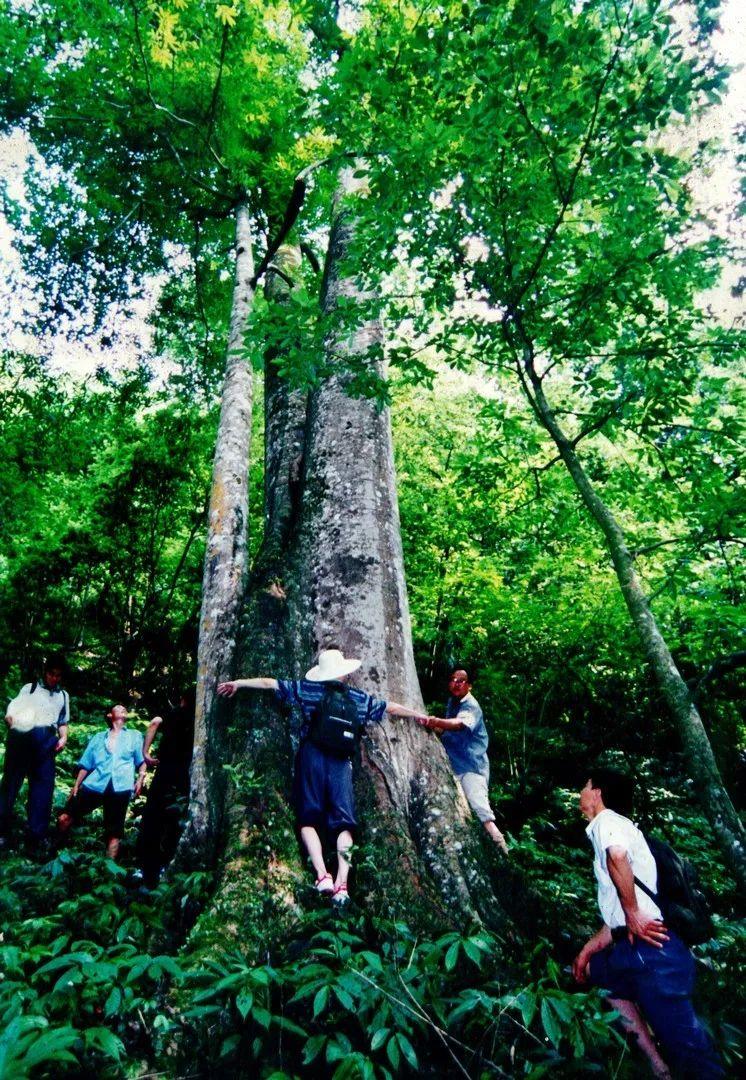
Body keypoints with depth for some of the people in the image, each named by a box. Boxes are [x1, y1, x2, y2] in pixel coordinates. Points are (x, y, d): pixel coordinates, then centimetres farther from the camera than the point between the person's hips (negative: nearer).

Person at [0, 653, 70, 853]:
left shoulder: (63, 695, 24)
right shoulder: (29, 687, 16)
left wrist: (63, 738, 7)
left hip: (45, 740, 2)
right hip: (21, 735, -2)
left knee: (42, 785, -1)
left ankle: (36, 836, 3)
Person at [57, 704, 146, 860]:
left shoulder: (135, 735, 23)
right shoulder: (99, 737, 26)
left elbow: (142, 760, 13)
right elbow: (85, 764, 20)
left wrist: (140, 778, -4)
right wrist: (76, 786, 9)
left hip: (120, 786, -1)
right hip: (95, 783, 1)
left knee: (114, 831, -5)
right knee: (64, 818, -9)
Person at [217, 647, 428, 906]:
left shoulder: (306, 688, 10)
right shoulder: (358, 697, 13)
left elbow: (269, 683, 12)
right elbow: (391, 707, 24)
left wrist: (238, 683, 24)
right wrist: (418, 714, 39)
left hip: (312, 756, -1)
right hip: (341, 761, 1)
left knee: (309, 818, 2)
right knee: (344, 822, 1)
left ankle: (322, 875, -13)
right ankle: (342, 882, -11)